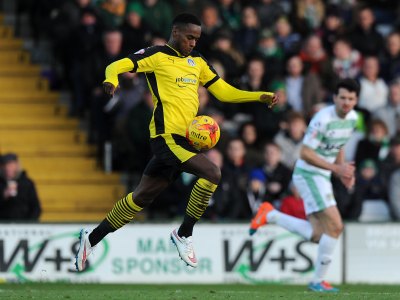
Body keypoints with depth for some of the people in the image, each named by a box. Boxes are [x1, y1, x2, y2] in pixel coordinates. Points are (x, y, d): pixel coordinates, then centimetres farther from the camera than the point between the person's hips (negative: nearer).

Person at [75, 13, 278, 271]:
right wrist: (111, 80, -34)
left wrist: (261, 97, 10)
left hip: (183, 138, 8)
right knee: (212, 173, -22)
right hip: (167, 135, -8)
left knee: (142, 196, 11)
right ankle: (184, 235, -8)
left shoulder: (197, 61, 19)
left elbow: (223, 91, 21)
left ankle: (92, 238, 21)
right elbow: (119, 66, -10)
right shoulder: (157, 56, -2)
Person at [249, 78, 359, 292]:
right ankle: (318, 281, -6)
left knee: (317, 235, 3)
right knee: (335, 226, -17)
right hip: (308, 175, -9)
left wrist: (345, 173, 7)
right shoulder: (323, 119, -22)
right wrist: (336, 168, -24)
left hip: (322, 177, 9)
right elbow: (305, 153, -21)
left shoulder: (352, 117, 5)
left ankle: (270, 215, 17)